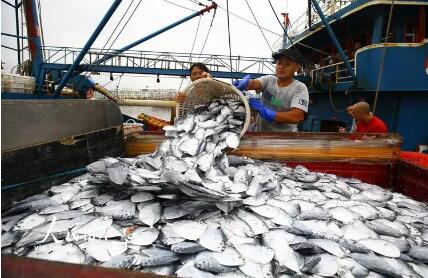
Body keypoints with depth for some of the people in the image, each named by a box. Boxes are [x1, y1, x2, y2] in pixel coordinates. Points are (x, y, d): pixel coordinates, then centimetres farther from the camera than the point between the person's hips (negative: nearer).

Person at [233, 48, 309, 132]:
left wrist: (267, 113, -28)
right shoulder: (268, 79, 5)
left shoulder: (300, 88, -6)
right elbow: (254, 83, -14)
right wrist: (243, 84, -37)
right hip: (262, 133, 4)